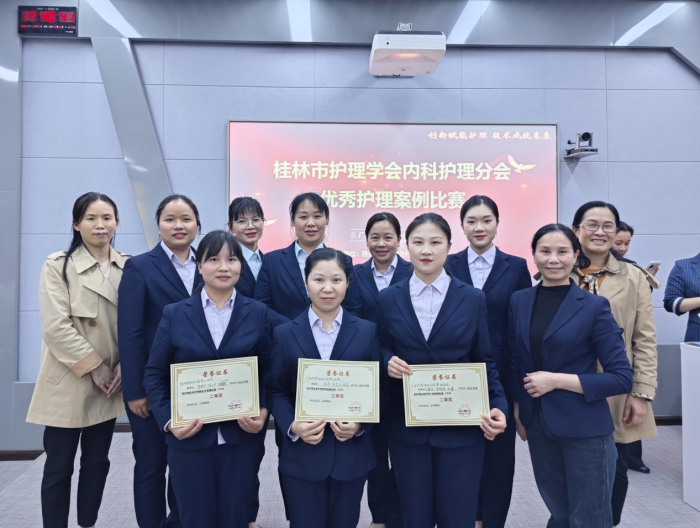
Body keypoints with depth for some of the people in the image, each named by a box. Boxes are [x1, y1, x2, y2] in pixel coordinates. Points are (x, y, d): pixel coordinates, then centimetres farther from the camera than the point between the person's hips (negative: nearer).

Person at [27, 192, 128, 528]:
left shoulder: (128, 267, 5)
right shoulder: (58, 266, -6)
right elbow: (56, 326, -14)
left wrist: (125, 364, -7)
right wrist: (93, 367, -16)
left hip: (110, 382, 4)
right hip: (68, 381, -4)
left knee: (97, 461, 14)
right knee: (59, 466, 5)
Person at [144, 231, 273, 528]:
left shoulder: (258, 313, 2)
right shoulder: (174, 315, 1)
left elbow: (269, 372, 3)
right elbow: (154, 375, 2)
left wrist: (263, 413, -12)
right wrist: (168, 421, -11)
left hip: (242, 437, 0)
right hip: (189, 438, 0)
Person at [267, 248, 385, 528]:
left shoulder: (367, 332, 1)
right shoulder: (284, 333, 1)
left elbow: (379, 389, 2)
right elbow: (276, 391, 0)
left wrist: (361, 424, -14)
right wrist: (292, 426, -16)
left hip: (352, 454, 1)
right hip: (301, 455, 0)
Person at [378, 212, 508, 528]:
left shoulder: (473, 299, 0)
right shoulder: (388, 299, 2)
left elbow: (485, 363, 2)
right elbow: (381, 354, 9)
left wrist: (499, 407, -12)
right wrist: (389, 363, -14)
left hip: (461, 428, -1)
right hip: (407, 428, 1)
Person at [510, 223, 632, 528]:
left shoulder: (594, 306, -10)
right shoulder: (519, 301, 3)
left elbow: (622, 378, -13)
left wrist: (557, 380, -18)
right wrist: (517, 412, 8)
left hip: (585, 430, -4)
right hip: (538, 427, 4)